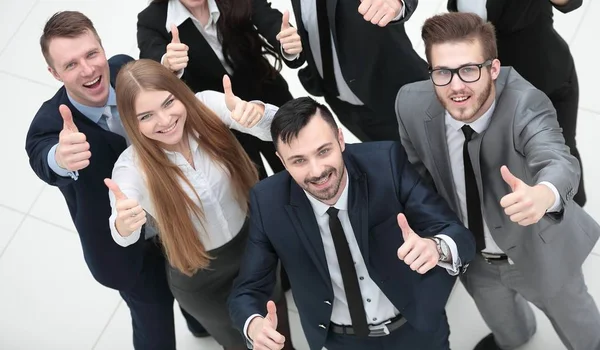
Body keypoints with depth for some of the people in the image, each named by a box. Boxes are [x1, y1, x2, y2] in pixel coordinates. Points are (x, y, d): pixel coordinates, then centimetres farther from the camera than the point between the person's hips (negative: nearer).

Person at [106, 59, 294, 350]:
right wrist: (123, 226, -64)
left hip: (253, 244, 2)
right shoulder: (132, 166, -27)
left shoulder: (206, 105, -22)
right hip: (199, 280, -2)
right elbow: (125, 235, -40)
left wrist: (257, 112, -53)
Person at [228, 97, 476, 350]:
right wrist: (255, 325, -34)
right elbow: (248, 290, -12)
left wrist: (437, 248, -46)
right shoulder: (268, 203, -20)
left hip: (417, 329, 0)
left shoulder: (387, 163, -24)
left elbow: (459, 235, -23)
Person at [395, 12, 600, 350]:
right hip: (471, 255, 4)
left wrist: (543, 194, -78)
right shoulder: (413, 104, -25)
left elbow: (558, 159, -55)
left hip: (538, 248, -3)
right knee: (498, 317, 36)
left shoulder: (525, 104, -37)